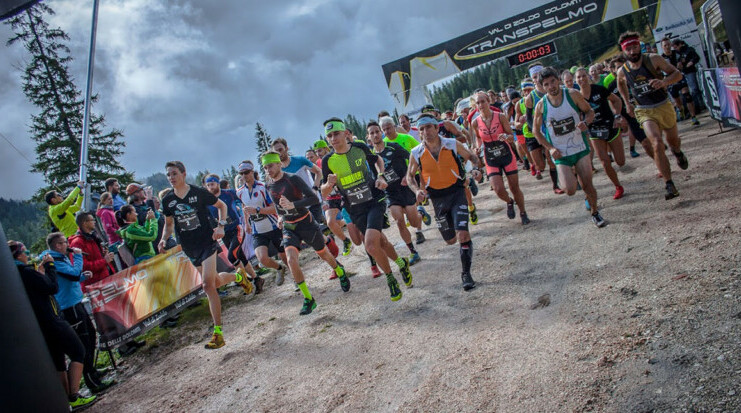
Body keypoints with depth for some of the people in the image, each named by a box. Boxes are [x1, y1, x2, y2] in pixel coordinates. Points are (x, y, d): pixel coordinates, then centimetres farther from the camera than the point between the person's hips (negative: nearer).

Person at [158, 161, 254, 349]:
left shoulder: (199, 192, -8)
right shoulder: (168, 200, 2)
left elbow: (221, 205, 5)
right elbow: (169, 224, 16)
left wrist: (220, 226, -10)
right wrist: (164, 239, -3)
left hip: (207, 241, -5)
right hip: (189, 247, 5)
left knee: (208, 285, -17)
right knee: (216, 281, 12)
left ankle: (218, 332, -11)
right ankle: (236, 277, 48)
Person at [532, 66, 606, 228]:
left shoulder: (573, 94, -7)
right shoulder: (541, 105, -8)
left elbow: (590, 111, 5)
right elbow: (536, 130, 3)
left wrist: (585, 122, -19)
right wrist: (550, 148, -9)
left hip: (580, 148, 1)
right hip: (560, 154, -1)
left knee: (587, 185, 0)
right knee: (571, 190, -13)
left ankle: (595, 213, 27)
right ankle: (571, 177, 25)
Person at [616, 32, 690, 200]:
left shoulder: (653, 60, -10)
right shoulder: (622, 71, -5)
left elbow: (677, 73, -8)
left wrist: (663, 81, -28)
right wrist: (627, 103, 16)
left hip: (664, 106, 1)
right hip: (644, 112, -1)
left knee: (674, 141, 19)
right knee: (657, 144, -23)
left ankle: (678, 153, 61)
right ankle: (669, 186, -21)